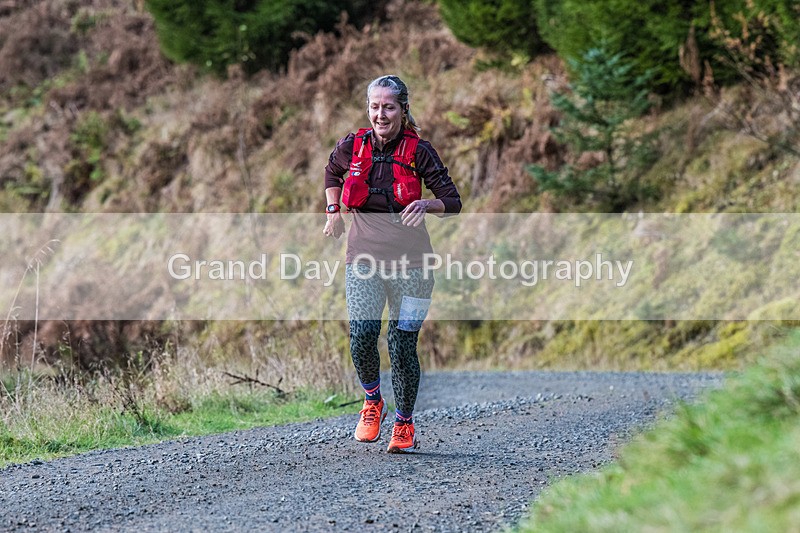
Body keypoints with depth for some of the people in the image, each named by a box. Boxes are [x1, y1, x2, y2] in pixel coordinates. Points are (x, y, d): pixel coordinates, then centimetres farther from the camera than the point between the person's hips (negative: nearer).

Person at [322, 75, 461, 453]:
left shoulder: (419, 152, -5)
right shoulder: (352, 147, 1)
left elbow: (453, 203, -1)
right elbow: (332, 172, 25)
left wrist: (426, 204, -20)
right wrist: (333, 212, 14)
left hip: (410, 261, -1)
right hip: (364, 257, 1)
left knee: (402, 344, -3)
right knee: (362, 338, -13)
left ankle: (404, 425, 15)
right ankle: (372, 402, 17)